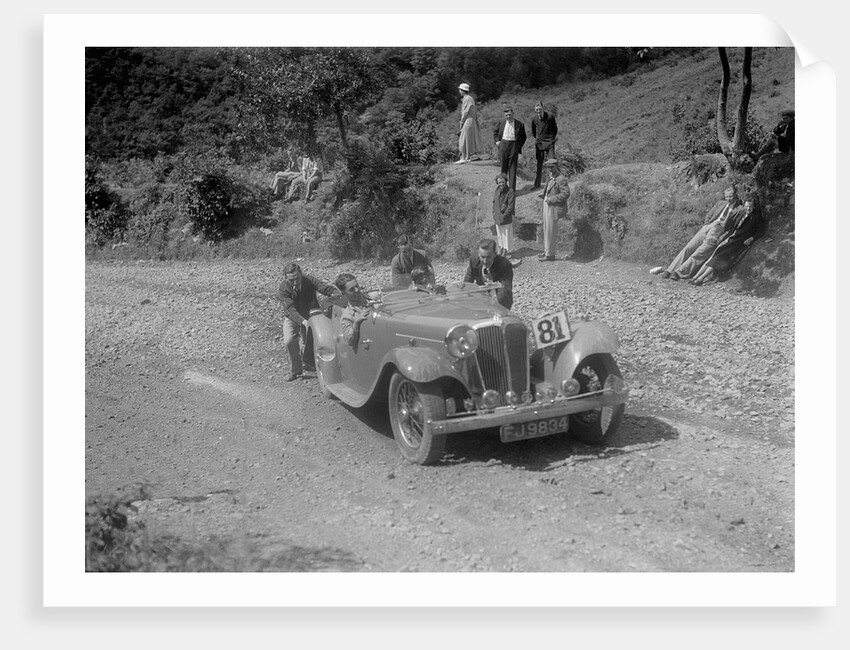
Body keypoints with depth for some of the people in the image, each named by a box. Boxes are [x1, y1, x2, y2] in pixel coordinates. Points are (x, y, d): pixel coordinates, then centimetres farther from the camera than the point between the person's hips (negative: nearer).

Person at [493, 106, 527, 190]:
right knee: (503, 166, 9)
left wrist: (519, 145, 2)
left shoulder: (519, 124, 0)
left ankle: (512, 189, -3)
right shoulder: (501, 123, 6)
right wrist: (496, 141, 12)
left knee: (512, 167, -3)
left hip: (514, 146, -2)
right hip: (503, 145, 2)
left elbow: (523, 137, 13)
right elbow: (495, 131, 23)